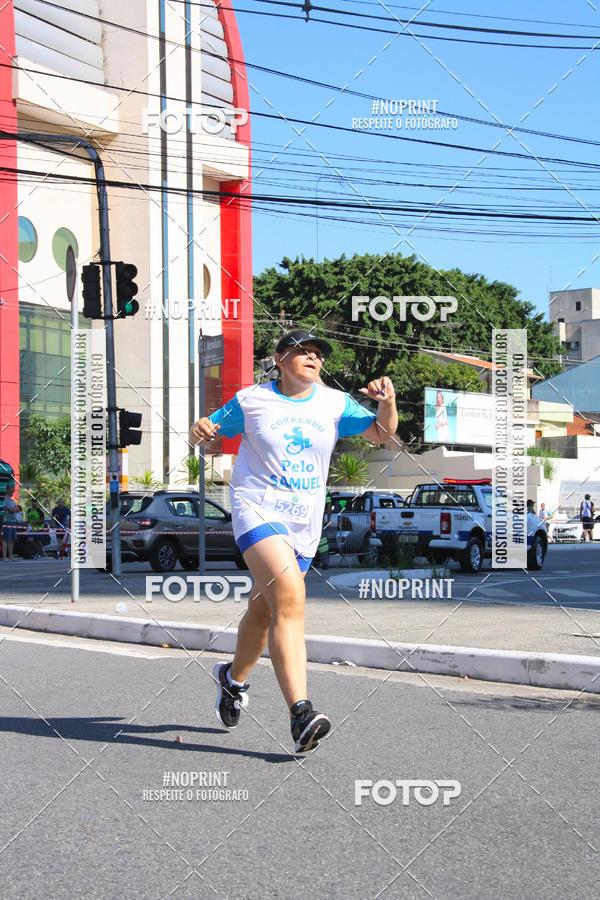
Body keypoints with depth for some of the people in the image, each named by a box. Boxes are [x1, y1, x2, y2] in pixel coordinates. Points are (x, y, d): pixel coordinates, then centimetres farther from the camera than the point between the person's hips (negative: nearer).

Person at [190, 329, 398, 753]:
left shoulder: (334, 403, 7)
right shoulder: (251, 400, 0)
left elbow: (380, 433, 5)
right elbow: (214, 428, 10)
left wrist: (387, 402, -15)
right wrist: (200, 430, -13)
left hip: (304, 525, 5)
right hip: (258, 510, -5)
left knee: (266, 610, 15)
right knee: (290, 600, -24)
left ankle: (235, 677, 46)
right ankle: (301, 714, -30)